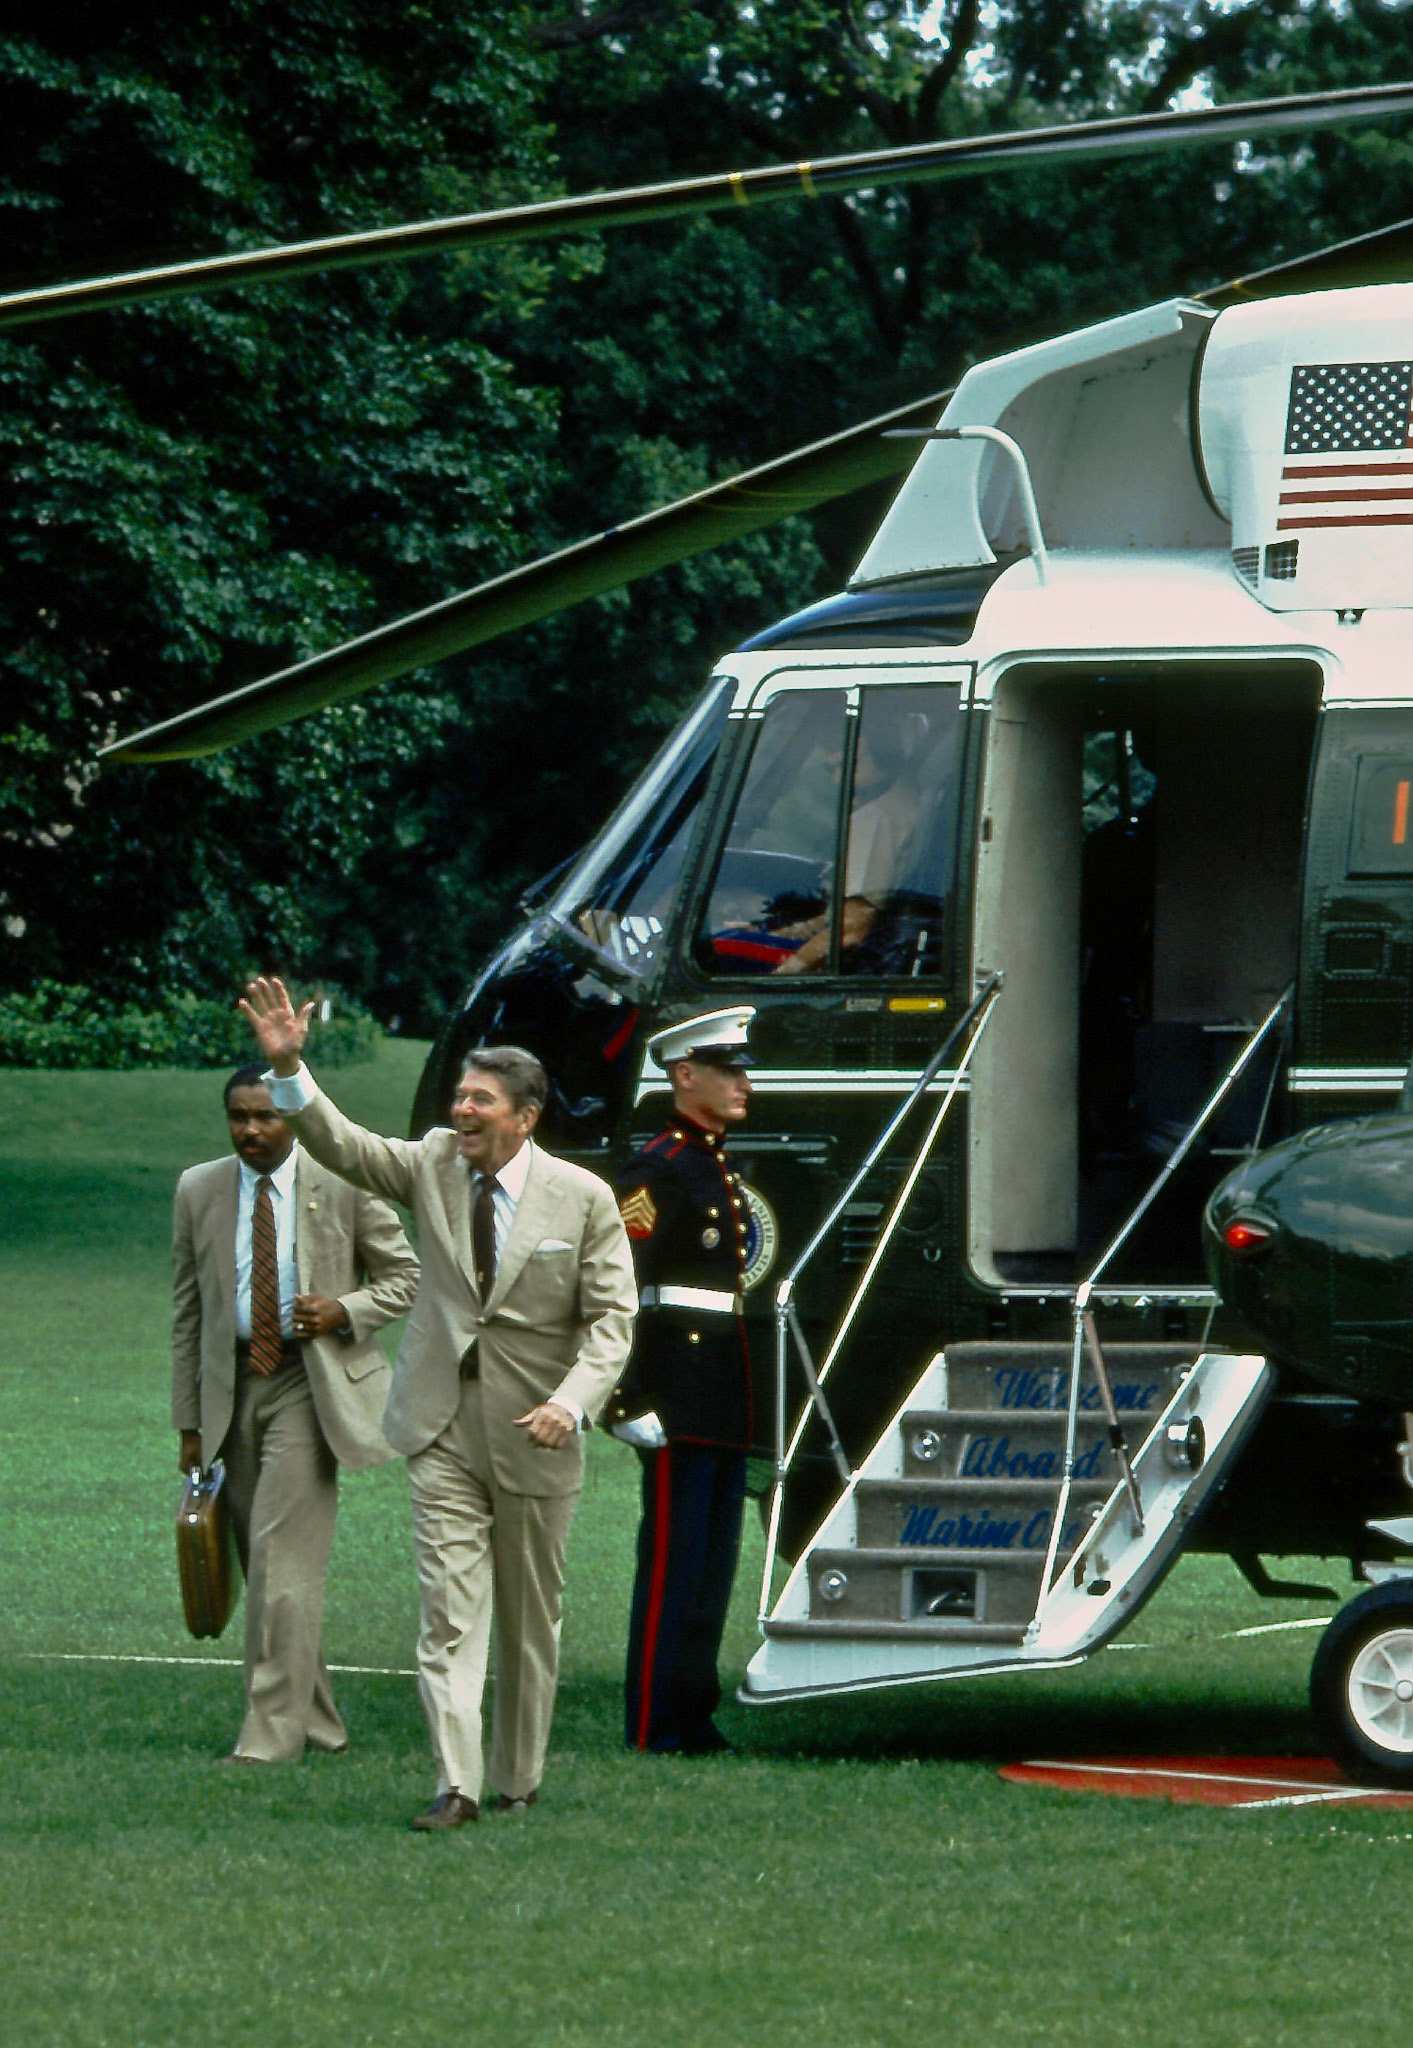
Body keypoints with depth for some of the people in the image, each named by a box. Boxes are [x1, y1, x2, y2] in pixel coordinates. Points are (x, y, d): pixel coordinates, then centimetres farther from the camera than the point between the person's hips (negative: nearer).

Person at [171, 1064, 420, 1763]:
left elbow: (404, 1277, 5)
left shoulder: (344, 1184, -2)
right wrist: (190, 1421, 9)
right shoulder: (199, 1191, 8)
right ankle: (318, 1723, 17)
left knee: (280, 1555, -15)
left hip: (310, 1383, -4)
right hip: (231, 1385, 4)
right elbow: (187, 1312, 12)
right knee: (262, 1567, 6)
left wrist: (345, 1310, -14)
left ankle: (273, 1728, -14)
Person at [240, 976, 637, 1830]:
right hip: (443, 1429, 1)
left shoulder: (583, 1198, -7)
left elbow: (611, 1316, -7)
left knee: (531, 1620, 10)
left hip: (534, 1437, -1)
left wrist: (571, 1403, -23)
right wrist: (289, 1067, -25)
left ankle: (520, 1779, 23)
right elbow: (343, 1145, -8)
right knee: (449, 1609, -8)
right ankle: (457, 1784, -12)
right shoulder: (434, 1165, 1)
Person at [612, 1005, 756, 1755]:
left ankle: (694, 1714, 17)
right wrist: (630, 1402, -22)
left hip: (725, 1398, 9)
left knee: (714, 1562, 11)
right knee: (672, 1560, -7)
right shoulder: (656, 1169, -12)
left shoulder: (718, 1167, 18)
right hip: (680, 1402, -9)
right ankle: (653, 1729, -5)